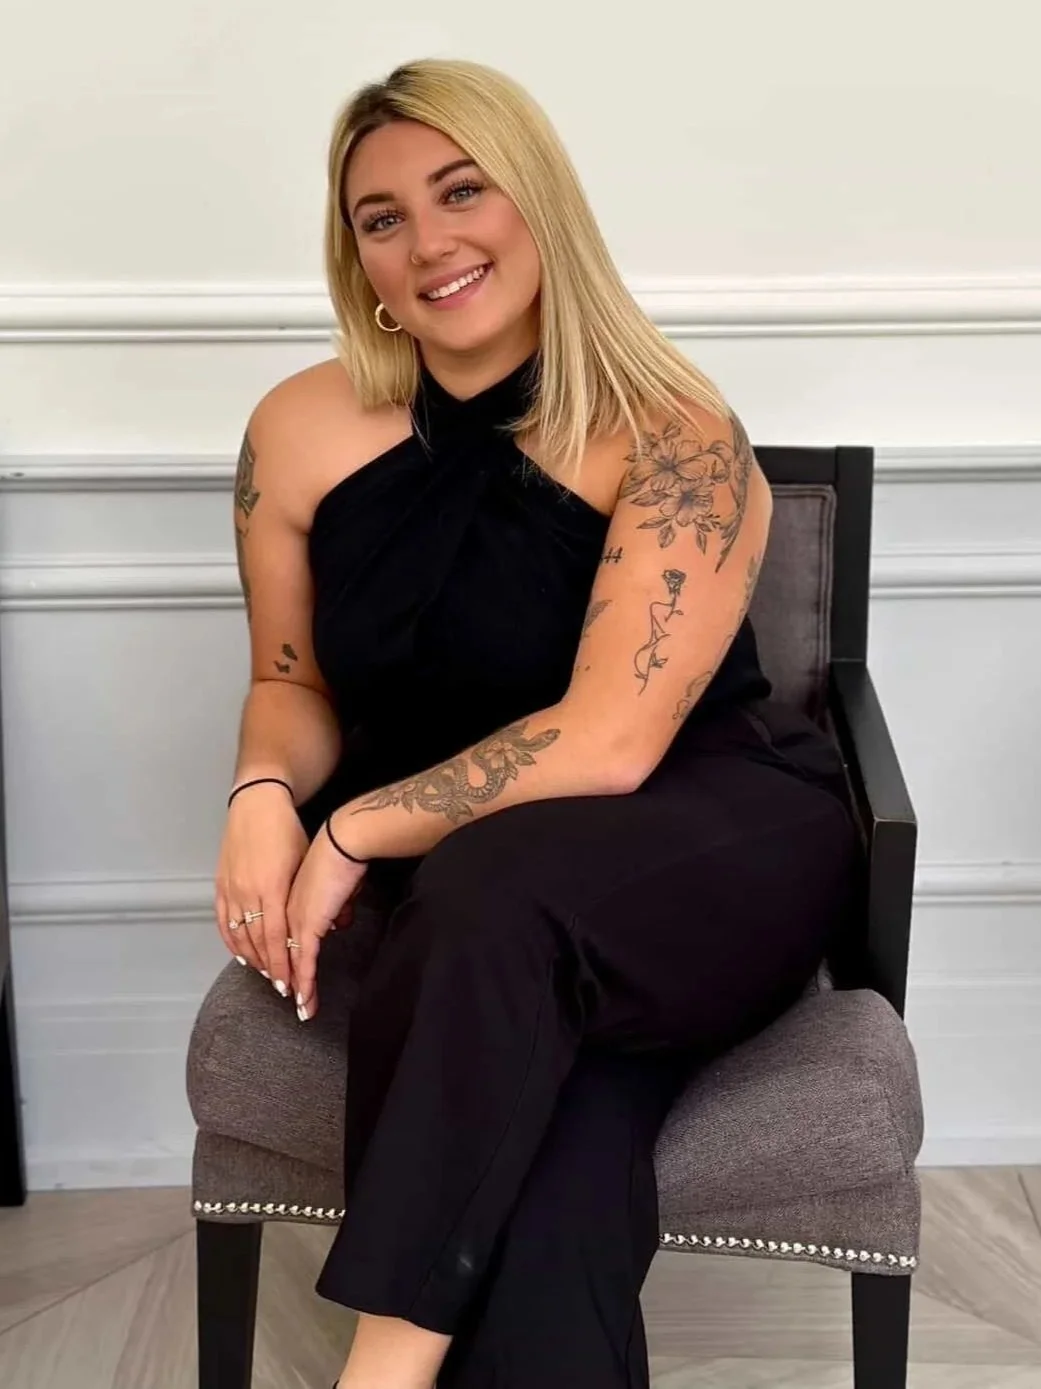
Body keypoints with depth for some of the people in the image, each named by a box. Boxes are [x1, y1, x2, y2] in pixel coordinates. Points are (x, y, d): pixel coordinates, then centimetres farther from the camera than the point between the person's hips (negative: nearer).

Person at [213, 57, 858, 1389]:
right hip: (463, 886, 3)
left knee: (497, 894, -37)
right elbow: (296, 684, 12)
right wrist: (264, 798, -10)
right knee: (547, 1164, -30)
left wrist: (356, 833, -19)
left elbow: (607, 744, -22)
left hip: (714, 850, -3)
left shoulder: (673, 437, -15)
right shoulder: (301, 432, -1)